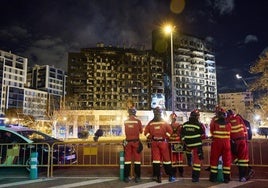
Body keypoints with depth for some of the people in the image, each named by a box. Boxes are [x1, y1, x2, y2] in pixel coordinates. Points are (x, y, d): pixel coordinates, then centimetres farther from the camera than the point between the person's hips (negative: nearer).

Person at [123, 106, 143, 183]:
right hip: (136, 142, -2)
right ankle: (137, 177, 9)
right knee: (137, 159, 6)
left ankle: (126, 177, 11)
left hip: (128, 142, 2)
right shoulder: (138, 121, -8)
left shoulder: (125, 121, -2)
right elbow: (141, 131, 4)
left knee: (127, 159, 8)